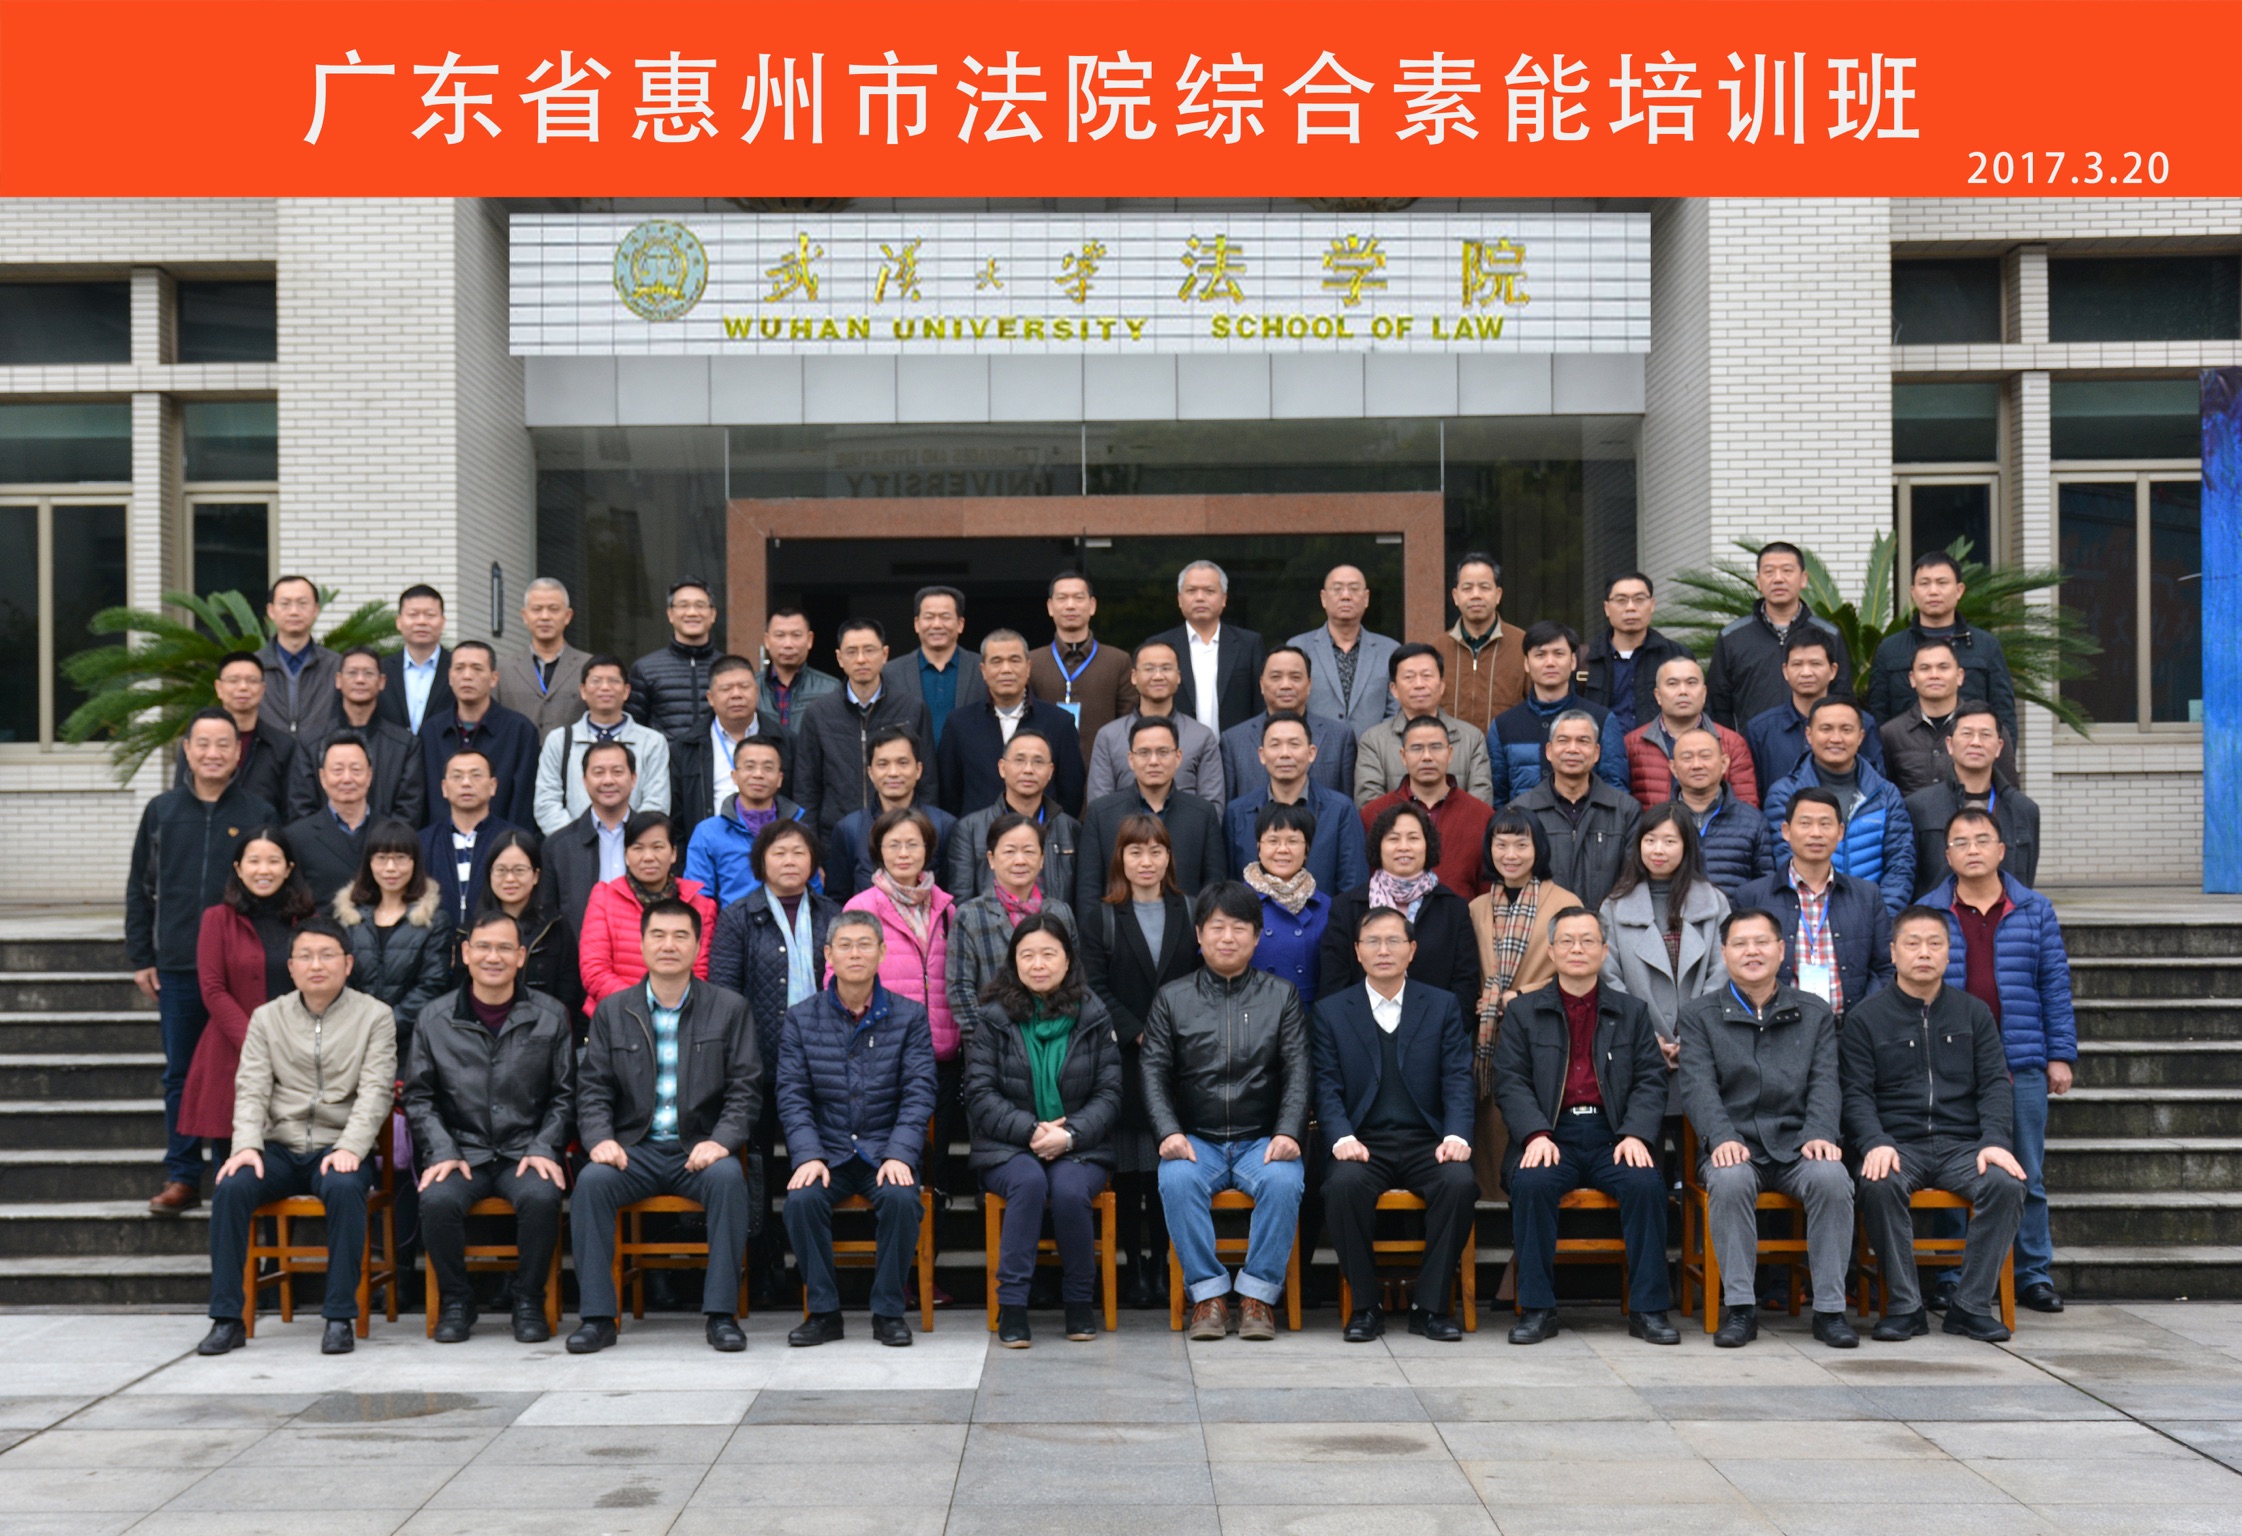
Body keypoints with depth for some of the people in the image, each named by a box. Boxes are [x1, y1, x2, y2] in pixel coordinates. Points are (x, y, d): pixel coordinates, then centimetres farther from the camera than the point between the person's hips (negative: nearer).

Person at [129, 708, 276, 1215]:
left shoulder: (259, 816, 1)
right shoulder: (161, 811, 7)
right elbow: (140, 888, 11)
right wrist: (140, 958, 6)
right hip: (176, 968, 2)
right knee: (180, 1074, 7)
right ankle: (182, 1177, 14)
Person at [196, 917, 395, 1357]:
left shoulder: (373, 1016, 5)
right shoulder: (267, 1018, 13)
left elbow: (375, 1091, -5)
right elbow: (251, 1089, 4)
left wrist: (349, 1148, -20)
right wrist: (247, 1145, -15)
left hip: (339, 1148, -2)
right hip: (280, 1147, 3)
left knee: (344, 1186, -35)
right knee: (231, 1187, -26)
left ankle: (340, 1317, -27)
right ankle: (226, 1318, -19)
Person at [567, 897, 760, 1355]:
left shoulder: (730, 1009, 7)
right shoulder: (612, 1011, 11)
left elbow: (745, 1090, 1)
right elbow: (592, 1089, 7)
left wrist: (721, 1141, -16)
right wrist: (600, 1139, -12)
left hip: (700, 1150, -1)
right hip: (635, 1147, 1)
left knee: (729, 1177, -33)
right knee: (592, 1180, -29)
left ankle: (721, 1314, -25)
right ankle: (596, 1316, -21)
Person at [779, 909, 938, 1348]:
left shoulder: (909, 1017, 4)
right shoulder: (801, 1019, 6)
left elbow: (918, 1094, -3)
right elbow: (792, 1096, 0)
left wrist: (899, 1155, -17)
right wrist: (808, 1156, -15)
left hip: (886, 1150, -1)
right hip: (827, 1150, 1)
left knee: (901, 1198, -31)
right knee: (801, 1199, -28)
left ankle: (888, 1312, -12)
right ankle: (823, 1311, -10)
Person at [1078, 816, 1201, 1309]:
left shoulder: (1189, 913, 11)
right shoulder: (1100, 917, 7)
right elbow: (1096, 989, -1)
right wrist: (1138, 1033, -11)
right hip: (1122, 1059, -1)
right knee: (1127, 1167, 0)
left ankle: (1162, 1265, 6)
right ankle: (1135, 1268, 6)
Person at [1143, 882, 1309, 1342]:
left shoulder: (1281, 997, 11)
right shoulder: (1172, 999, 10)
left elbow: (1297, 1074, 3)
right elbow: (1154, 1073, 3)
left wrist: (1288, 1133, -14)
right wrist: (1169, 1132, -14)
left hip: (1262, 1140, 0)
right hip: (1196, 1140, 0)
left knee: (1284, 1181, -32)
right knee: (1177, 1180, -32)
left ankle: (1258, 1294, -20)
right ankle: (1208, 1293, -21)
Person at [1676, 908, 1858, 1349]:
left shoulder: (1815, 1014, 15)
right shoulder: (1699, 1015, 9)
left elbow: (1824, 1083, 4)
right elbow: (1698, 1086, -3)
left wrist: (1819, 1134, -15)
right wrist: (1722, 1137, -21)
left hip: (1797, 1146, 1)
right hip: (1735, 1148, -1)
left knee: (1832, 1177, -30)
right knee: (1730, 1180, -35)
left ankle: (1830, 1308, -21)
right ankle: (1739, 1307, -24)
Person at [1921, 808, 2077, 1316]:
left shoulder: (2035, 912, 7)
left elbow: (2055, 987, 8)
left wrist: (2061, 1055, 3)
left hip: (2023, 1066, 1)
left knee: (2028, 1177, 5)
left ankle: (2035, 1274, 15)